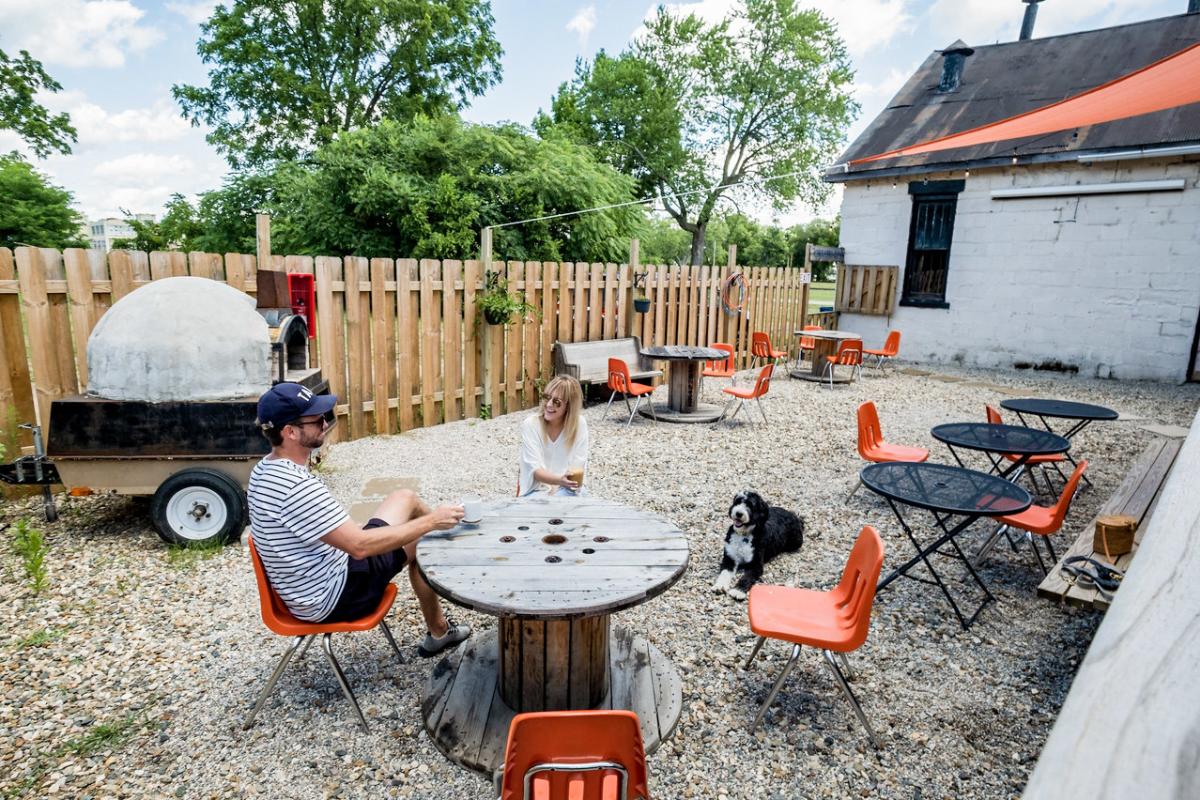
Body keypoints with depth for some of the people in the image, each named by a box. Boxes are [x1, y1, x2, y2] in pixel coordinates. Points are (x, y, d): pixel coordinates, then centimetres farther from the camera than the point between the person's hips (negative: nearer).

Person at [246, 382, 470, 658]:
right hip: (331, 598, -9)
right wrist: (430, 522, -23)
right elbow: (360, 546, -32)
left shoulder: (264, 470, -1)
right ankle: (438, 633, 25)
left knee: (405, 498, 10)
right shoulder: (298, 487, -33)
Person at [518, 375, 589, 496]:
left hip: (564, 490, 2)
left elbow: (578, 467, -8)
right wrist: (560, 480, -38)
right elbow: (535, 470, -19)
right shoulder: (530, 424, -13)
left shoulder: (579, 424, -9)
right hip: (536, 489, -2)